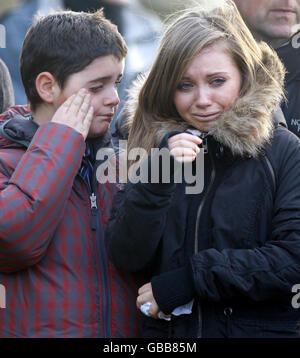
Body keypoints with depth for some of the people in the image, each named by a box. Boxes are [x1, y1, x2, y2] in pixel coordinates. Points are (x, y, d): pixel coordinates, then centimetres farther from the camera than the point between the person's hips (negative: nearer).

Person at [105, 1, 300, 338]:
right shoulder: (153, 149, 0)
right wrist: (156, 178, -23)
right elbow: (125, 257, -8)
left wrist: (182, 283, -16)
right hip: (166, 332, 2)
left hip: (260, 326, -2)